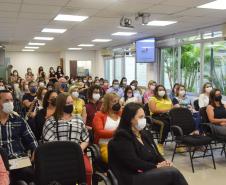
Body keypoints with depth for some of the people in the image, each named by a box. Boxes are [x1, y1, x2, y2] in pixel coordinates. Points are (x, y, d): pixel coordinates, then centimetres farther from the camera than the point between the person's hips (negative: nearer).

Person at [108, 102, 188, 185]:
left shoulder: (145, 134, 17)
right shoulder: (121, 139, -9)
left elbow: (157, 155, 17)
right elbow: (134, 164, -16)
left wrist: (165, 163, -5)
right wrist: (156, 166, -13)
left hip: (151, 172, 7)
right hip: (133, 178, -7)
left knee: (173, 171, -23)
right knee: (173, 173, -24)